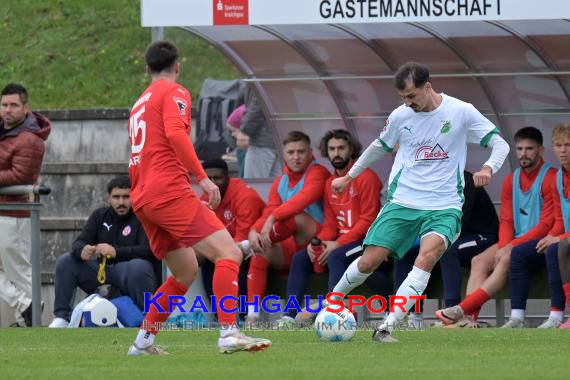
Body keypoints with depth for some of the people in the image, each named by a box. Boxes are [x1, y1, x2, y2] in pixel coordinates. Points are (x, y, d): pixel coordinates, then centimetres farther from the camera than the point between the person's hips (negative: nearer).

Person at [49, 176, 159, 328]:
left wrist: (116, 252, -33)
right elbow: (80, 242, 4)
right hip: (102, 270, 5)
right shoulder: (100, 216, 13)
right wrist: (81, 251, -23)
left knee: (139, 267, -39)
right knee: (65, 261, -9)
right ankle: (62, 317, -6)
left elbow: (149, 250, -19)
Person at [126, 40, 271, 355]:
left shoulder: (139, 104, 26)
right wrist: (203, 178, -20)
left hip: (142, 199, 9)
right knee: (229, 253, -15)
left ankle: (143, 341, 15)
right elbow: (175, 133, -18)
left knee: (186, 272, 18)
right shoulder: (174, 93, 1)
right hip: (170, 191, -9)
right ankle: (229, 334, -30)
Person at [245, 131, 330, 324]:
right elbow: (268, 213, 2)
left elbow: (305, 198, -29)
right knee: (260, 253, -20)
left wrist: (273, 218, -39)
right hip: (293, 247, 7)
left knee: (296, 217, -33)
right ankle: (252, 315, -25)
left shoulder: (317, 173, -9)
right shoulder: (280, 183, 13)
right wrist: (253, 231, -21)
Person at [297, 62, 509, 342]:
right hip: (402, 202, 3)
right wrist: (349, 177, 30)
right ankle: (330, 303, 26)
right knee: (369, 261, -5)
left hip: (444, 207, -3)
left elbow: (500, 144, -2)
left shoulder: (461, 112, -6)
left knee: (428, 254, -30)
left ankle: (386, 327, -32)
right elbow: (379, 147, 23)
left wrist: (488, 168, -24)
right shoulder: (400, 116, 3)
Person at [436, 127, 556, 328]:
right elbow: (506, 221, 9)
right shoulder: (511, 180, 13)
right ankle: (470, 317, -33)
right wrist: (504, 247, -12)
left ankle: (464, 309, -39)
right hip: (515, 242, 7)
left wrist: (512, 246, -20)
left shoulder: (550, 178, -9)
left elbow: (546, 225, -14)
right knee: (479, 261, -16)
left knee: (506, 262, -32)